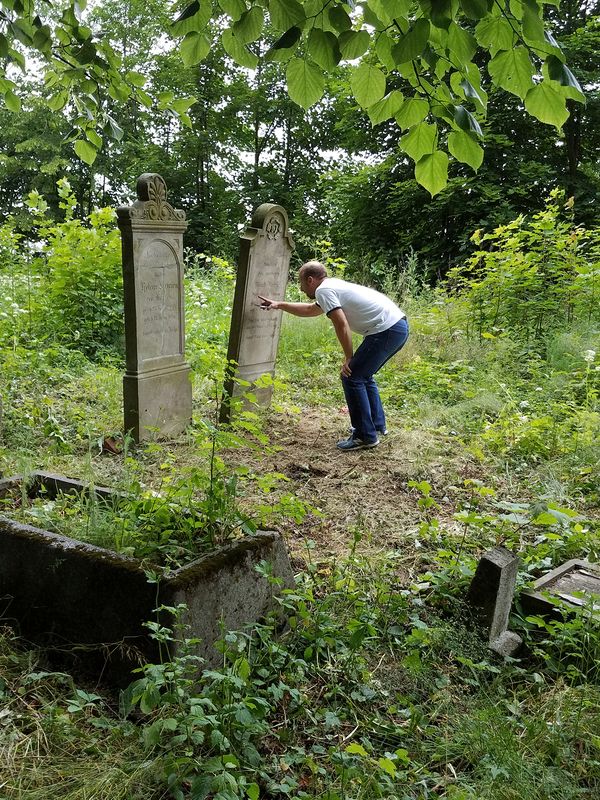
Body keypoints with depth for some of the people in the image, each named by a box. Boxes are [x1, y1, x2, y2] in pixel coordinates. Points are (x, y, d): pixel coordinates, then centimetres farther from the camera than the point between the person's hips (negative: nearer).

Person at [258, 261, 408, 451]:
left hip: (387, 330, -10)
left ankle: (366, 436, 1)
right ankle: (377, 425, 29)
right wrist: (279, 305, 45)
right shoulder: (333, 287, 25)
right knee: (363, 375, 23)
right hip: (399, 326, 10)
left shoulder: (323, 290, -6)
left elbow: (342, 325, -13)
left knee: (351, 377, -3)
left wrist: (349, 358, -5)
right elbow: (309, 309, 41)